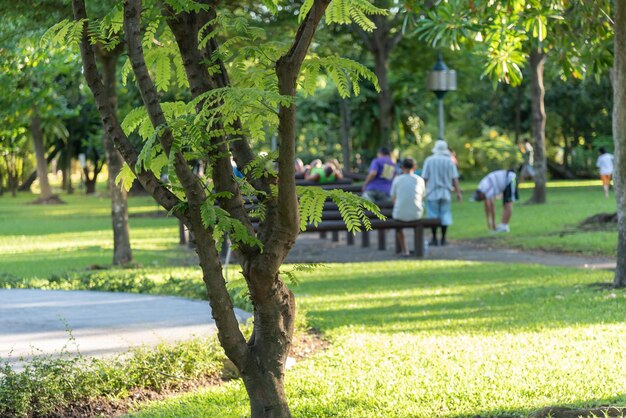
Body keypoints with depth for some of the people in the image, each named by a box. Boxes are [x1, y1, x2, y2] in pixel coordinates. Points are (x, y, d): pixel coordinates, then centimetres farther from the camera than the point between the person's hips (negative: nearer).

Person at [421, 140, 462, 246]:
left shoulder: (429, 161, -5)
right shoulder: (449, 161, -1)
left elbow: (425, 178, -6)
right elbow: (455, 179, -2)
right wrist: (458, 192, 4)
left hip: (432, 193, -1)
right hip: (445, 193, 1)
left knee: (433, 216, 3)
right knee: (445, 215, 7)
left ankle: (434, 239, 3)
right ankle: (443, 239, 6)